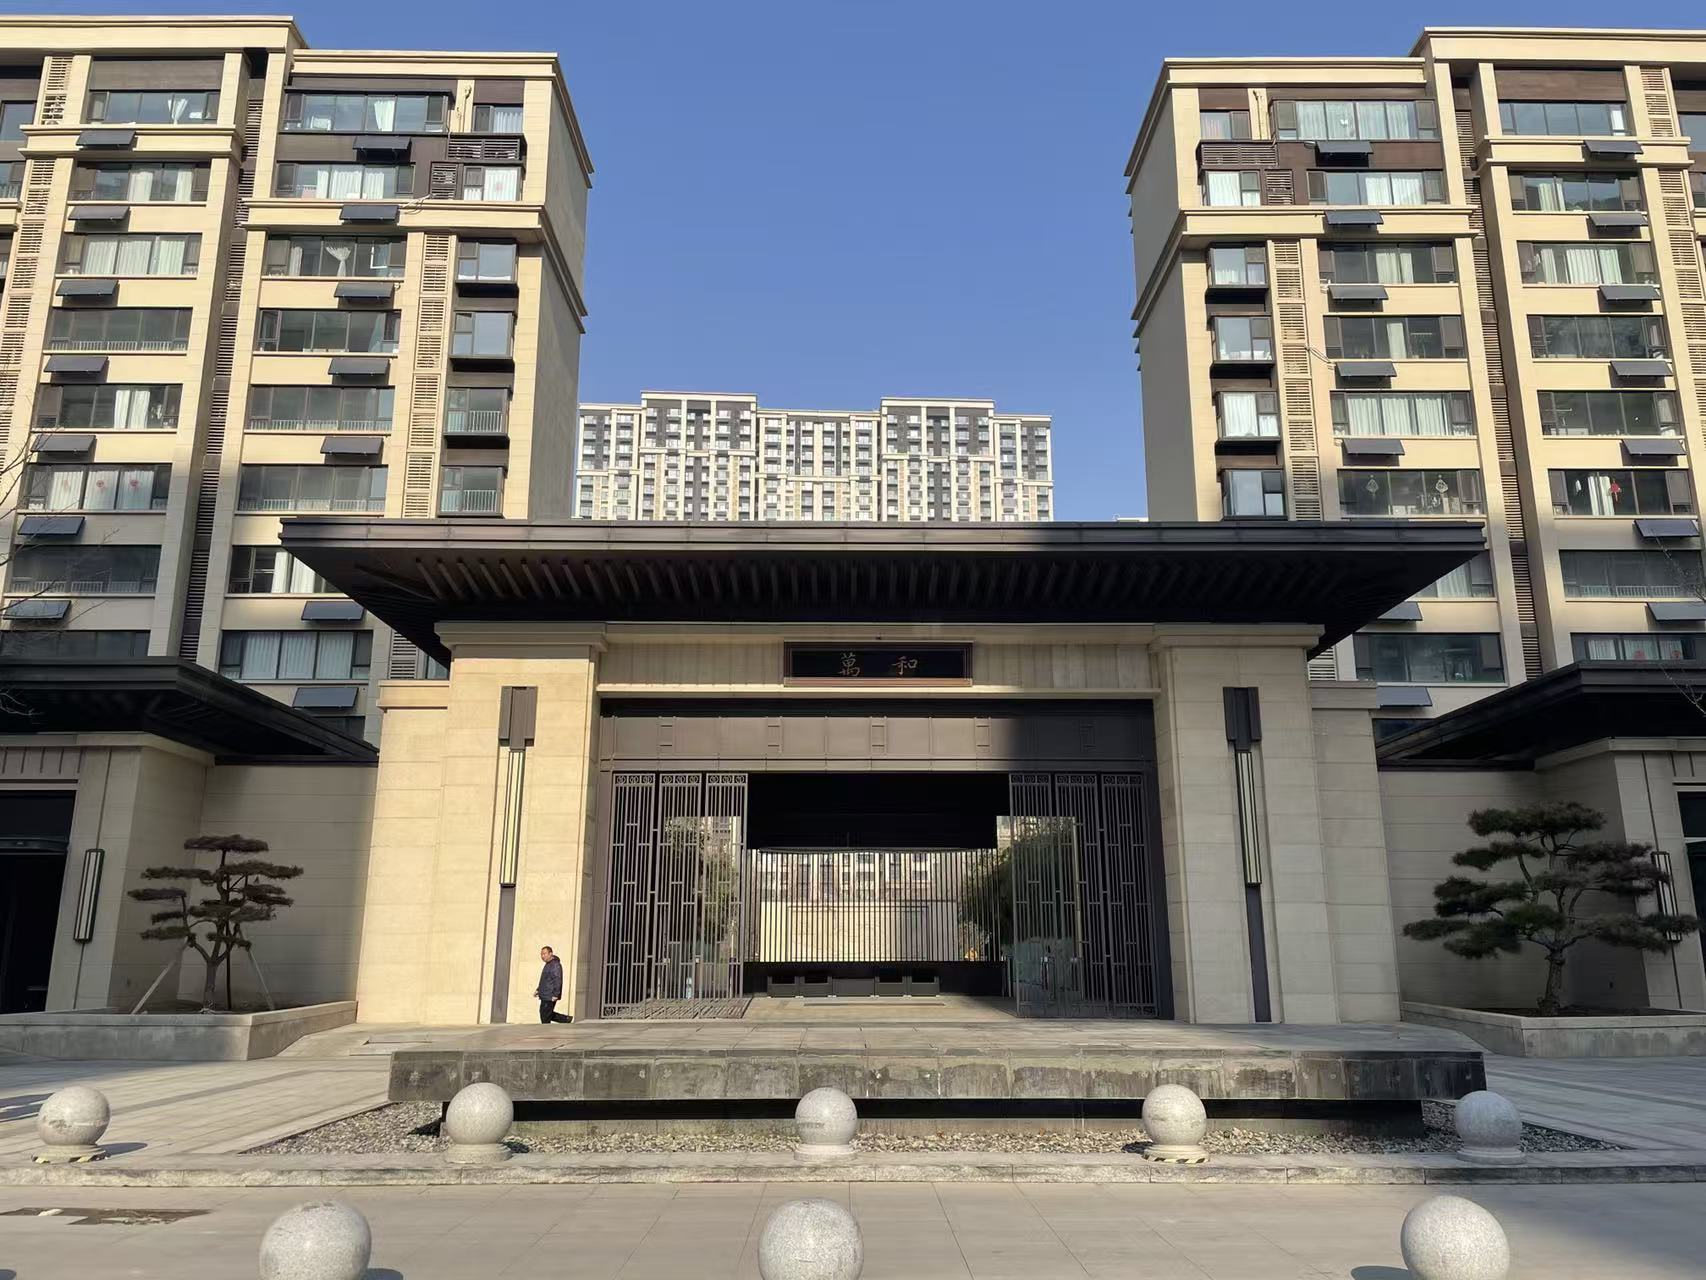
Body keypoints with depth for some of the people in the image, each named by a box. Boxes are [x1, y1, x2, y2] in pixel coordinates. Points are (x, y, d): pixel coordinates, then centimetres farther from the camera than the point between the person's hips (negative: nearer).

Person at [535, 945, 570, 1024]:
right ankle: (567, 1019, 20)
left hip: (550, 997, -11)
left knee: (545, 1016, -6)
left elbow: (557, 980, -22)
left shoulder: (555, 965, -16)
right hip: (544, 996, 11)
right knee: (546, 1014, 14)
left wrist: (555, 995, -25)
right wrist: (538, 990, 20)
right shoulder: (548, 964, 18)